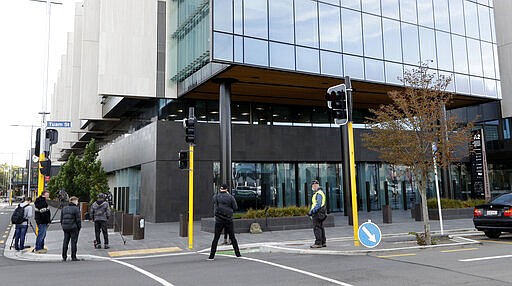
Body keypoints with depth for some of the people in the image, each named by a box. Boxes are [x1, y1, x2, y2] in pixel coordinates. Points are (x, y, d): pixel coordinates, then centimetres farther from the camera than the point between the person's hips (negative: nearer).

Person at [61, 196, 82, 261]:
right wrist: (79, 227, -1)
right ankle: (73, 257, 1)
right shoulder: (76, 209, -9)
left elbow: (61, 219, 13)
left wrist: (63, 226, 18)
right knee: (73, 242, -1)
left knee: (65, 242, 12)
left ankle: (64, 257, 14)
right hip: (73, 228, -6)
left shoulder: (64, 208, 11)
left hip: (65, 227, 6)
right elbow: (78, 220, -10)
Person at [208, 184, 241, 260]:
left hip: (219, 220, 0)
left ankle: (212, 256, 2)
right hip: (229, 220, 0)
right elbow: (235, 208, -1)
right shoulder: (230, 197, -5)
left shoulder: (215, 197, -1)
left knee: (216, 238, 4)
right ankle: (238, 253, 14)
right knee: (232, 237, 10)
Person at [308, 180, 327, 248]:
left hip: (317, 213, -11)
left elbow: (318, 204, -23)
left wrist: (312, 211, -21)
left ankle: (318, 243, -10)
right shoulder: (318, 193, 20)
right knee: (320, 228, 11)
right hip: (318, 213, 11)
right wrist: (311, 211, 18)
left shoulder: (319, 193, -14)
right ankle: (323, 242, 16)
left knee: (317, 228, -10)